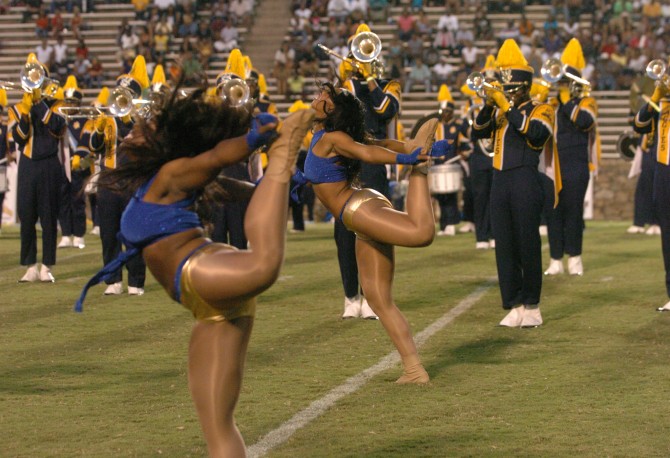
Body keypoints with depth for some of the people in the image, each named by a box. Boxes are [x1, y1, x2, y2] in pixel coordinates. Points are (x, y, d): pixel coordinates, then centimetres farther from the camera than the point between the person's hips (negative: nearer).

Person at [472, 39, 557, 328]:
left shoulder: (540, 110, 0)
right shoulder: (499, 112, 16)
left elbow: (536, 132, -20)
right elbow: (477, 133, 5)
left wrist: (508, 107, -19)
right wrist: (488, 106, -9)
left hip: (526, 182, -5)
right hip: (500, 182, 6)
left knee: (528, 245, -2)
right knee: (504, 247, 4)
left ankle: (531, 307, 4)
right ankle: (514, 306, 7)